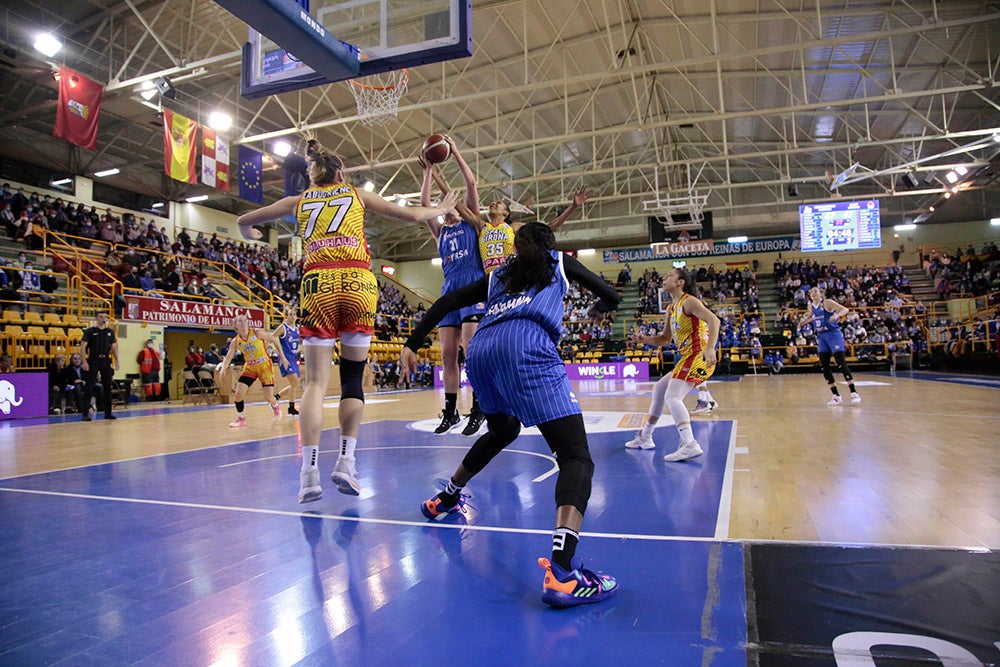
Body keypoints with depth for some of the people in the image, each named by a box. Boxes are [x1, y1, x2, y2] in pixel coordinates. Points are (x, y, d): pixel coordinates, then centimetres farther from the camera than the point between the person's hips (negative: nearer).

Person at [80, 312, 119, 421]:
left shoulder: (110, 332, 10)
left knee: (107, 387, 6)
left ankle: (108, 412, 13)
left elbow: (114, 347, 14)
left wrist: (116, 361, 6)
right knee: (90, 387, -3)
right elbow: (83, 346, -6)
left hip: (106, 361, 4)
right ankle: (85, 413, 2)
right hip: (93, 361, -4)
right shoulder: (90, 331, -2)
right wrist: (84, 362, -14)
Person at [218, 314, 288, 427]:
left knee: (268, 397, -7)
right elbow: (228, 357, -3)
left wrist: (282, 357, -2)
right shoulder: (235, 341, -2)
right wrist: (223, 368, -24)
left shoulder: (257, 333, -12)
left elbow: (274, 340, -3)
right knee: (239, 393, -12)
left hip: (264, 365, -3)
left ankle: (275, 406, 31)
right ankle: (241, 418, 10)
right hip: (249, 367, 3)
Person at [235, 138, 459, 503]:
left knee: (316, 381, -1)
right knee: (353, 377, 8)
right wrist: (443, 208, 38)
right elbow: (411, 214, 19)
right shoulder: (357, 195, 18)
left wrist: (250, 234, 52)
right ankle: (346, 461, -1)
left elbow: (243, 221, 28)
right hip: (358, 284, 0)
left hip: (317, 285, 1)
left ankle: (309, 472, -10)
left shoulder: (299, 201, 20)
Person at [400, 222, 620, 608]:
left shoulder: (497, 276, 34)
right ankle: (562, 571, -32)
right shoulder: (558, 261, 28)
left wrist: (413, 344, 24)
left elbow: (447, 302, 24)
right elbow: (611, 296, 33)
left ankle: (446, 498, 46)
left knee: (502, 431, 34)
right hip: (525, 345, -5)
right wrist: (598, 311, 55)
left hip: (479, 350, 6)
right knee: (576, 456, -11)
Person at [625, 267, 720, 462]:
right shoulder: (671, 309, 18)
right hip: (687, 358, 10)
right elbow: (665, 339, 24)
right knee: (659, 389, 18)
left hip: (698, 356, -10)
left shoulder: (689, 301, -9)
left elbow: (713, 320, -22)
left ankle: (690, 445, -29)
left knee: (672, 396, -21)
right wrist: (644, 339, 6)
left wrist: (710, 348, -35)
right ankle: (645, 437, 28)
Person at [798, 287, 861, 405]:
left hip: (833, 334, -6)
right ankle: (836, 396, 9)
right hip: (821, 337, 7)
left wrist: (836, 315, -36)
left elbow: (845, 309, -17)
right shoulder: (811, 306, 9)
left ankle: (854, 393, -8)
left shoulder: (827, 302, -8)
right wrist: (804, 322, 11)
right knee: (824, 366, 1)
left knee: (841, 363, -13)